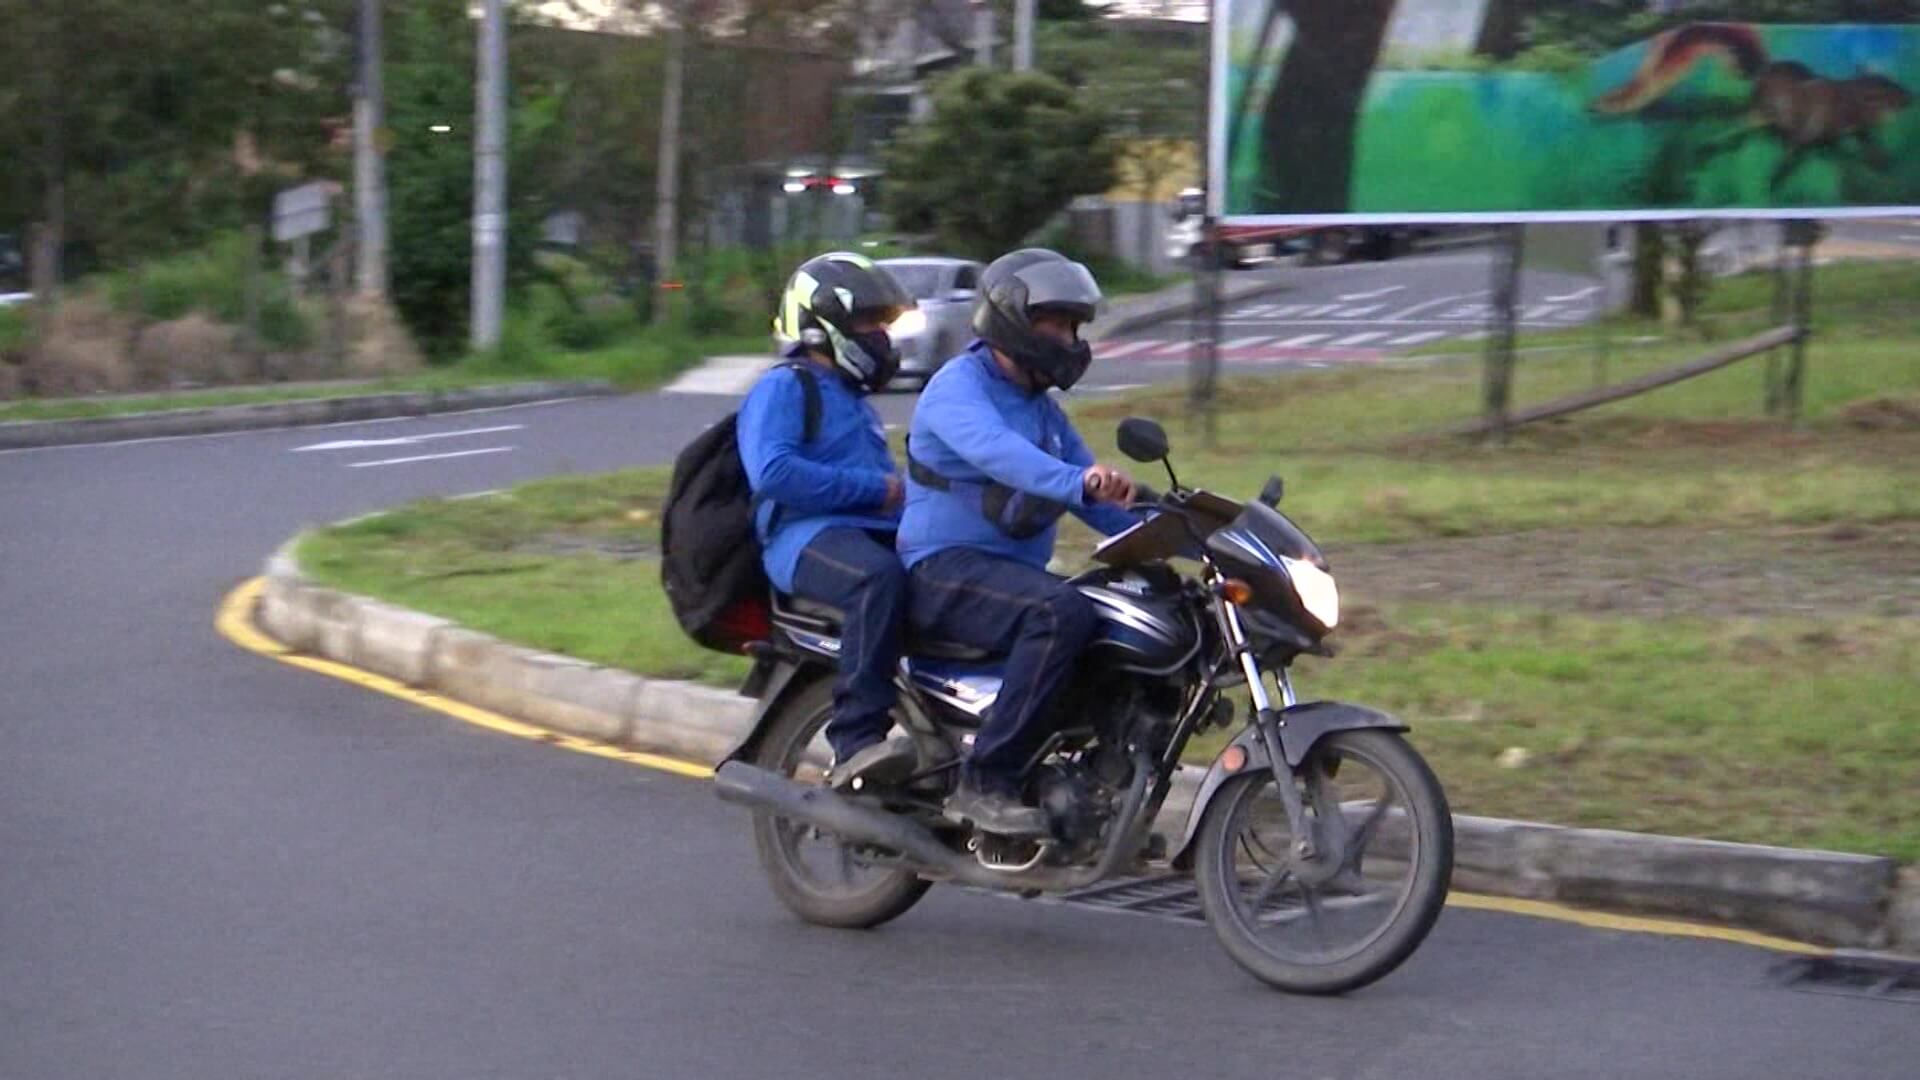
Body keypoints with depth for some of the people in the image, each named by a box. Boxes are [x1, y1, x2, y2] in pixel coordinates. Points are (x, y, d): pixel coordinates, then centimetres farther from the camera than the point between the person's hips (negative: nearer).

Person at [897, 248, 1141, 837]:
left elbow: (1100, 503, 18)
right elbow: (996, 452, -31)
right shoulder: (960, 385, -8)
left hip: (1015, 569, 9)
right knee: (1062, 613, -35)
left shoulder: (1042, 408, 21)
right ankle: (984, 783, -33)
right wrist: (1079, 481, -48)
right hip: (945, 569, -9)